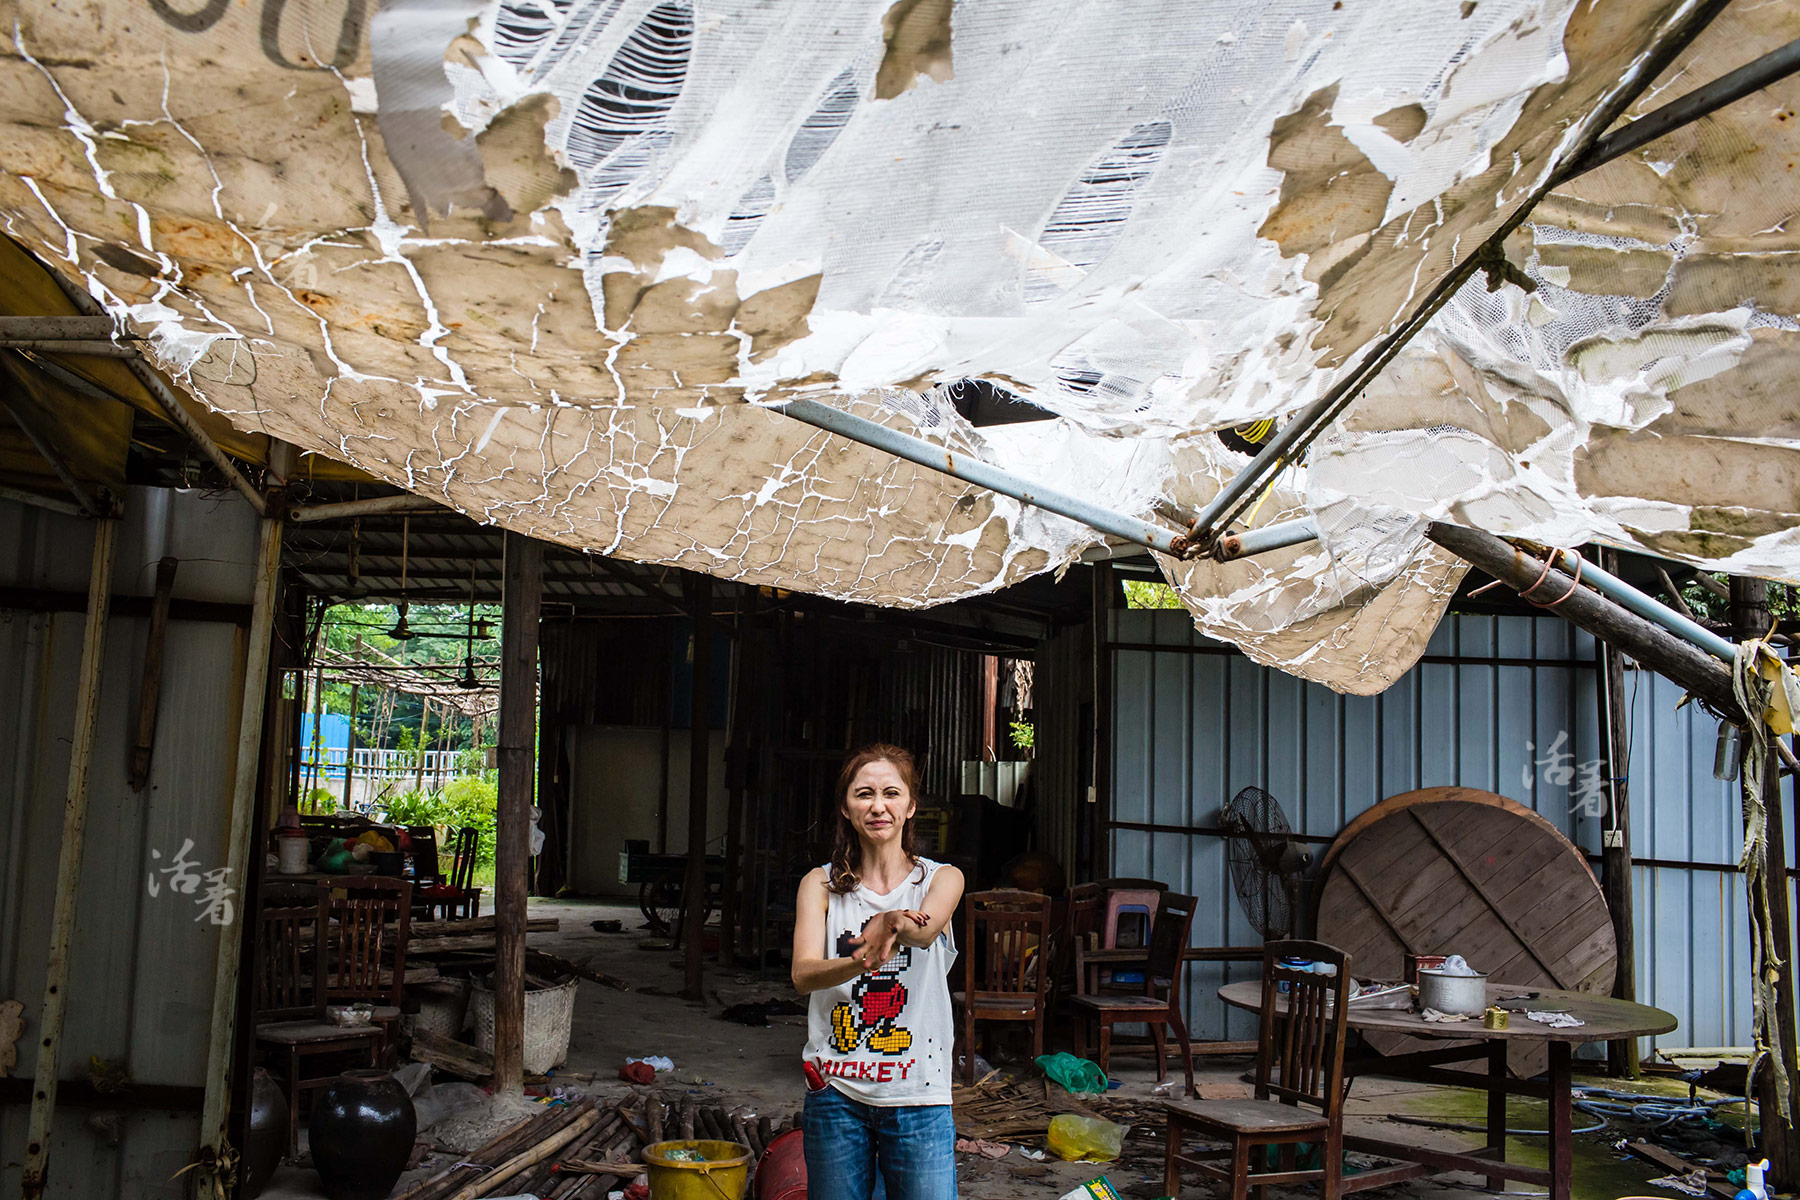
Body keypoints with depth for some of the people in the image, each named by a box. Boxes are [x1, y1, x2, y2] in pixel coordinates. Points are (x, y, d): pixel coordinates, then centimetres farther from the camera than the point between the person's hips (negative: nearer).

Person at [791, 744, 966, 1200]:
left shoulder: (942, 878, 3)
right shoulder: (820, 885, 5)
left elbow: (926, 928, -20)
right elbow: (803, 974, -11)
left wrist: (891, 925, -45)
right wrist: (861, 962, -33)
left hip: (918, 1098, -1)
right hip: (835, 1094, 1)